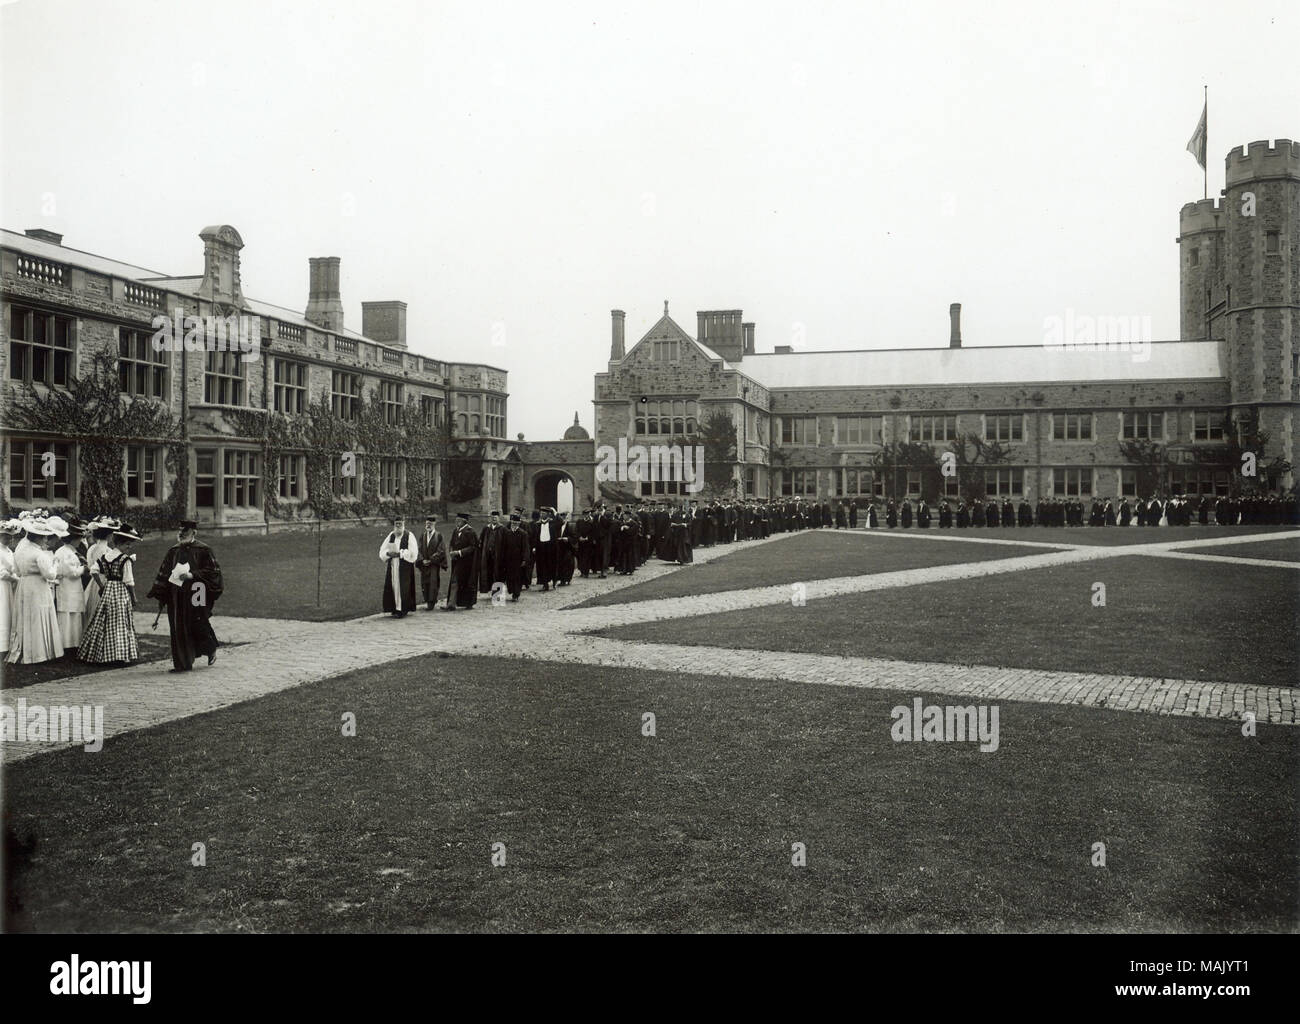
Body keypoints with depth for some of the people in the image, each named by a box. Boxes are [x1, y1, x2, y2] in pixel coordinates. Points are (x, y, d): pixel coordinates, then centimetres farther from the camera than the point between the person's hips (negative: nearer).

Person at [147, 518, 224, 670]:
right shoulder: (173, 551, 9)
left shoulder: (203, 550, -5)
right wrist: (160, 596, 7)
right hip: (176, 598, 5)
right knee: (178, 629, 3)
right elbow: (163, 573, 12)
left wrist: (192, 575, -19)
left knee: (198, 625, -2)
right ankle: (182, 663, 10)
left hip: (195, 597, -5)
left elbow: (213, 571, -8)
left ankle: (211, 649, 26)